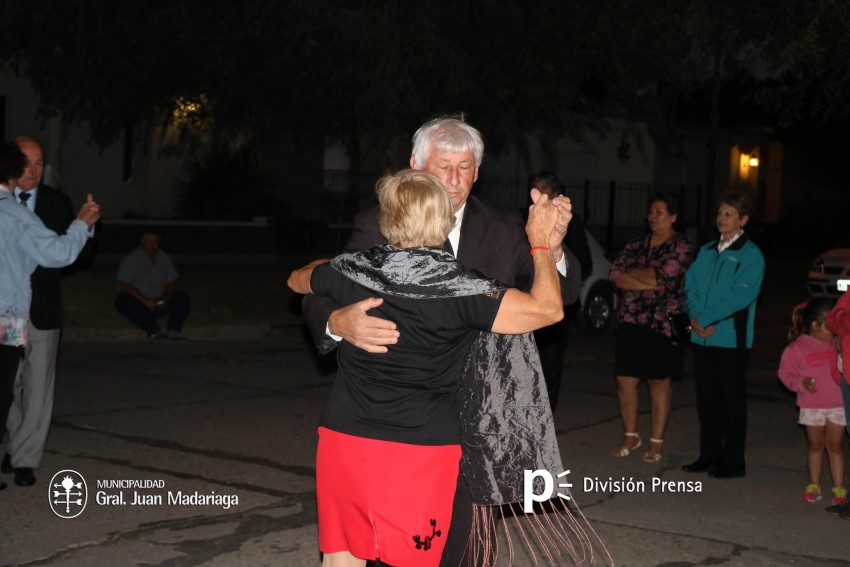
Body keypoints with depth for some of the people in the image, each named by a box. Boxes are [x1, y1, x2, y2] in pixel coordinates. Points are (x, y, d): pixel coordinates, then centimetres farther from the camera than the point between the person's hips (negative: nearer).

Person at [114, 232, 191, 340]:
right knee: (126, 302, -36)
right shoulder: (131, 259, -6)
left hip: (160, 302, 4)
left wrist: (166, 299, -13)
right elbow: (126, 286, -13)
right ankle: (153, 331, -49)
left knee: (183, 297, -17)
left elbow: (172, 283, 8)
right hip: (138, 302, -4)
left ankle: (174, 330, -36)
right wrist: (146, 301, -22)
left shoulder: (165, 258, 9)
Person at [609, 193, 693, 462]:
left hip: (662, 325, -4)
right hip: (631, 322, 4)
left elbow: (662, 275, -16)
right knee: (625, 380, 3)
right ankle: (630, 436, 19)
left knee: (659, 381, 4)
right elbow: (615, 276, -1)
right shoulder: (636, 245, 12)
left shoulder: (680, 247, -2)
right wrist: (649, 284, -13)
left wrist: (631, 272, -2)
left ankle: (656, 441, 13)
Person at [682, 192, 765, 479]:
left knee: (732, 399, 1)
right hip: (703, 337, 6)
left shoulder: (751, 256, -6)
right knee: (706, 398, 11)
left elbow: (740, 296, -16)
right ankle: (709, 455, 21)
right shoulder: (707, 251, 14)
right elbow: (691, 284, 8)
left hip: (732, 339, -6)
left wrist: (705, 318, -17)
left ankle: (733, 461, 8)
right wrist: (696, 317, -10)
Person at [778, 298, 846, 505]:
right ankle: (813, 486, 22)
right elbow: (786, 373, -2)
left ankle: (839, 488, 13)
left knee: (835, 446, 7)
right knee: (815, 446, 10)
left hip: (838, 404, 1)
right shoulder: (797, 347, -5)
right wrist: (802, 383, -16)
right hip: (812, 405, -1)